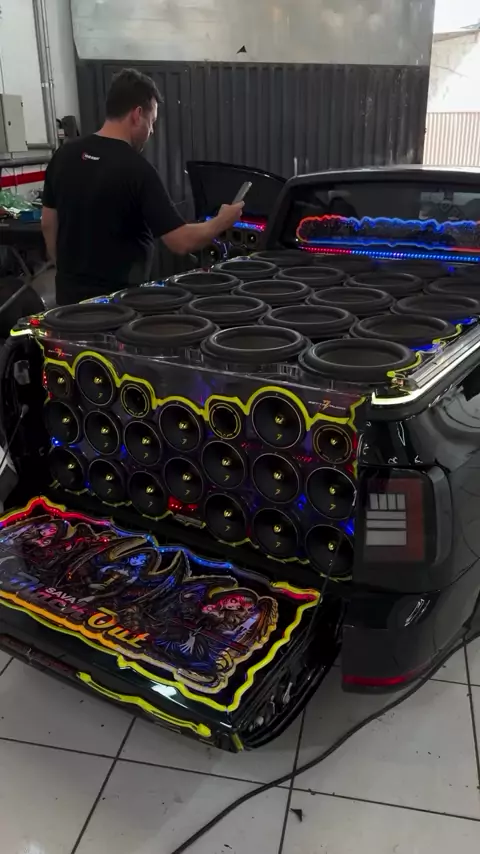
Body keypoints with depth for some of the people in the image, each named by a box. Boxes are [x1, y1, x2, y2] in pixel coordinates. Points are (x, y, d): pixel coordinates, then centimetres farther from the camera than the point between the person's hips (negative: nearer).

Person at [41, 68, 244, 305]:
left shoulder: (64, 155, 1)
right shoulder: (136, 169, -19)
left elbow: (48, 224, 9)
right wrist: (222, 222, -4)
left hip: (70, 294, 7)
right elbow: (181, 241, -21)